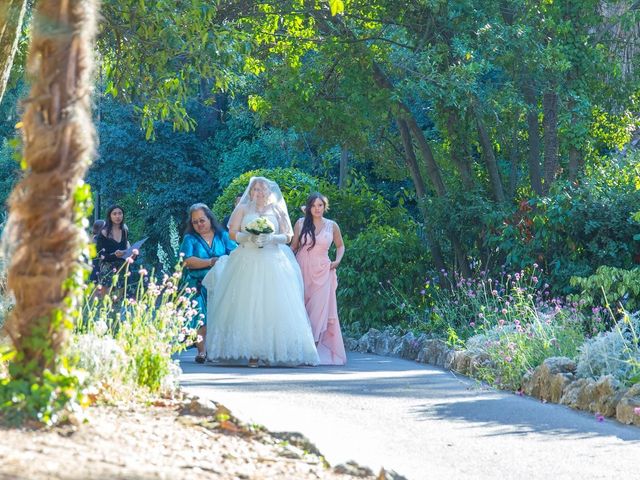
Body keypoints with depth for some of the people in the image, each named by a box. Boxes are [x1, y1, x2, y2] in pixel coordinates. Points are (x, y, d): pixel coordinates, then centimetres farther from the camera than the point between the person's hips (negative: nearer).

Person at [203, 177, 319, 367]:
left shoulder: (277, 211, 14)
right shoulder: (243, 209, 13)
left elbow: (287, 236, 8)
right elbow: (232, 233, 5)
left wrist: (271, 238, -10)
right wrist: (249, 237, -13)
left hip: (273, 263, 1)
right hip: (247, 263, -1)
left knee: (273, 306, -9)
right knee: (247, 306, -9)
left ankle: (272, 352, -9)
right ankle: (251, 352, -11)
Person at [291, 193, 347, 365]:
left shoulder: (332, 226, 6)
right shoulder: (301, 223, 4)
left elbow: (340, 246, 20)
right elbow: (293, 246, 8)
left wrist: (337, 261, 3)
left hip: (322, 273, 0)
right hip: (302, 270, 0)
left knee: (319, 310, -6)